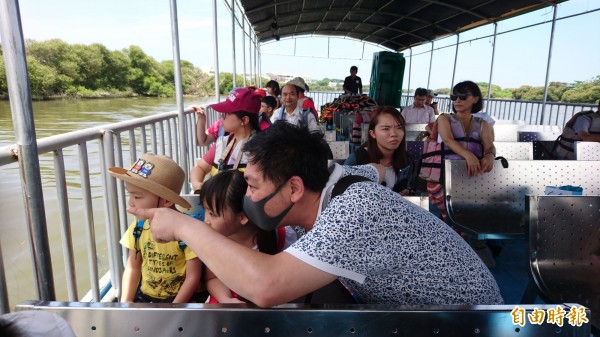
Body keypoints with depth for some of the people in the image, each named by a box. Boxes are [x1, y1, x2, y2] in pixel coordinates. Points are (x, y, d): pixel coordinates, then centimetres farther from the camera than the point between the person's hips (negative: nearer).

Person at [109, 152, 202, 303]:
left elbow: (193, 277, -15)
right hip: (144, 295, 6)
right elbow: (132, 268, 7)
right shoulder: (138, 227, -3)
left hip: (179, 298, -5)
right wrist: (126, 301, -5)